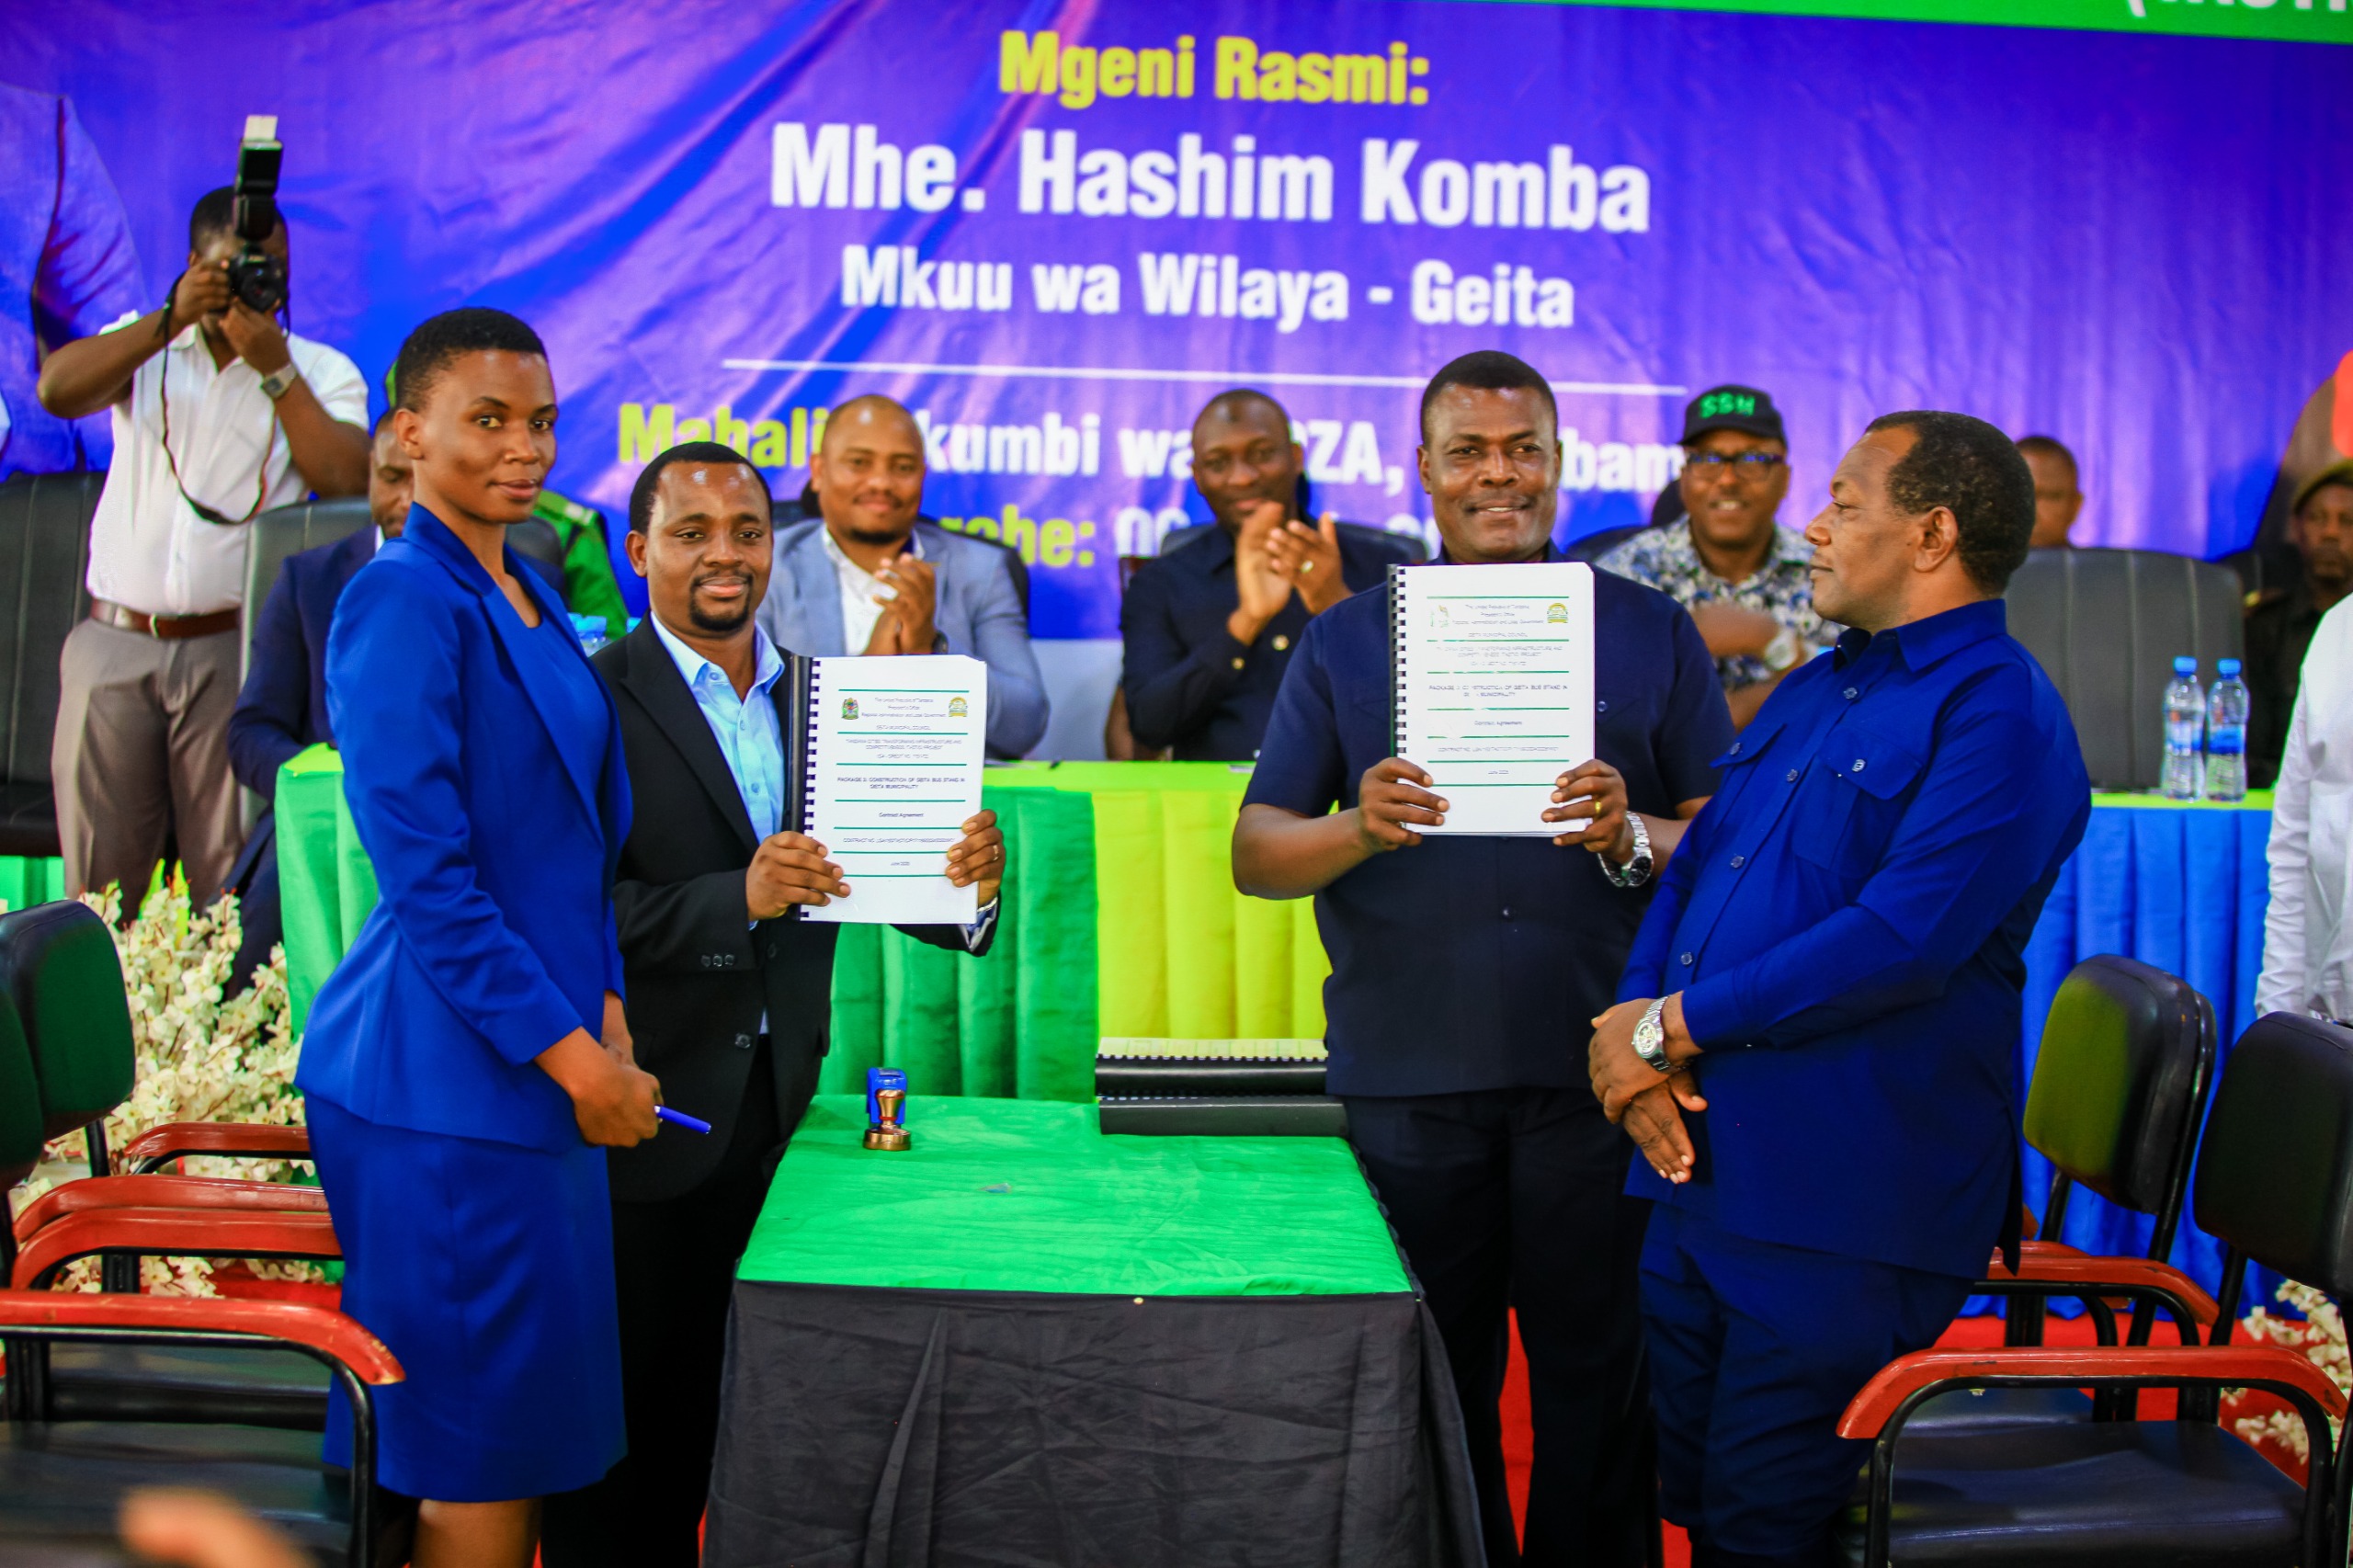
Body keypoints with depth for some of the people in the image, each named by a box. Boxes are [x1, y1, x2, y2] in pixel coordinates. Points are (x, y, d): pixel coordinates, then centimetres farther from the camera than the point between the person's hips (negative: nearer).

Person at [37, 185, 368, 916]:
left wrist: (273, 365, -9)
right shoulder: (143, 349, 14)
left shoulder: (321, 372, 9)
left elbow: (347, 481, -8)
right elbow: (57, 390, -7)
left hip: (234, 651, -2)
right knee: (98, 874, 3)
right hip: (114, 644, 2)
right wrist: (173, 319, -11)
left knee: (233, 877, -4)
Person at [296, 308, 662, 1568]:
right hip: (448, 1085, -9)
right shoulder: (402, 601, -13)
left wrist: (607, 1017, 8)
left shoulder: (529, 598, 14)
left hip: (542, 1069, 9)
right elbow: (426, 879, -18)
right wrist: (575, 1056, -15)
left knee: (529, 1442, 15)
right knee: (476, 1459, 1)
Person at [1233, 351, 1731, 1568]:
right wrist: (1360, 829, -15)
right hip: (1406, 1079, 1)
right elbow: (1255, 854, 5)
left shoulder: (1650, 634, 9)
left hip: (1594, 1073, 0)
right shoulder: (1343, 643, 10)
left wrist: (1629, 837, -16)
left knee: (1598, 1389, 5)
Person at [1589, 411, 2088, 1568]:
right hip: (1702, 1170, 8)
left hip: (1843, 1209, -8)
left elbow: (1902, 941, -23)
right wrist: (1635, 1024, -3)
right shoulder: (1815, 690, 17)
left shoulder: (1997, 715, -12)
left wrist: (1670, 1026, -16)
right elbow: (1690, 868, 16)